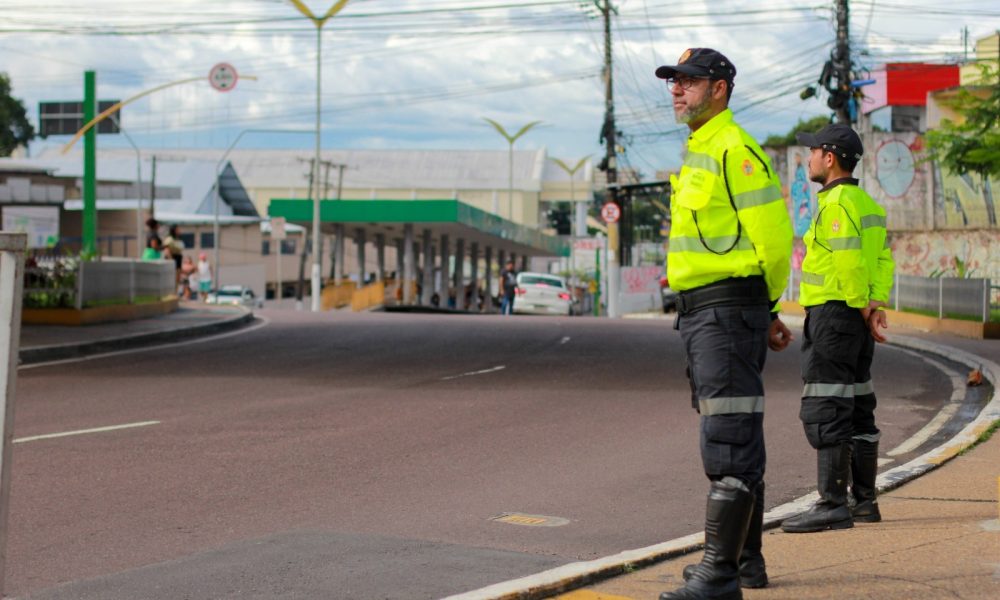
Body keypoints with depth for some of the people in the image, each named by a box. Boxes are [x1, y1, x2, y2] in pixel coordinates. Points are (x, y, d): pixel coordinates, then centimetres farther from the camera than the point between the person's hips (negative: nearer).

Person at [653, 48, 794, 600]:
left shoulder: (734, 150, -13)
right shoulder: (700, 152, 19)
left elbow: (772, 237, -15)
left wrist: (765, 309, -1)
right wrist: (764, 315, 20)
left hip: (727, 310, -11)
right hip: (700, 312, 11)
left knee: (728, 442, -12)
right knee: (734, 436, 17)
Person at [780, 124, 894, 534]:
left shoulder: (837, 204, -15)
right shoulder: (868, 204, 16)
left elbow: (851, 261, -23)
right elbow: (884, 260, 9)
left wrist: (863, 308, -11)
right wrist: (877, 308, -4)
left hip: (832, 314, -10)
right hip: (856, 317, 10)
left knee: (824, 412, -10)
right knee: (857, 410, 13)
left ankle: (833, 505, -12)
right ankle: (865, 500, 18)